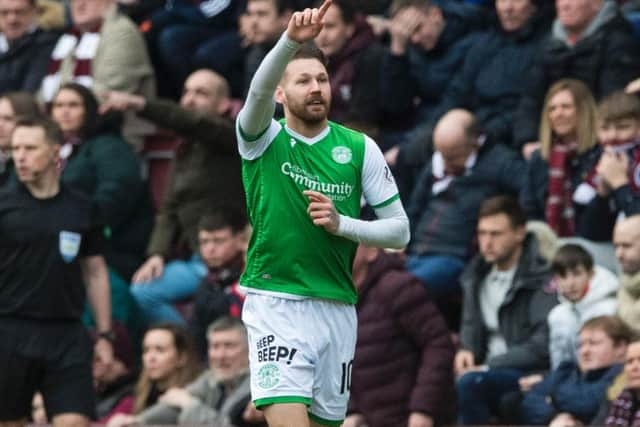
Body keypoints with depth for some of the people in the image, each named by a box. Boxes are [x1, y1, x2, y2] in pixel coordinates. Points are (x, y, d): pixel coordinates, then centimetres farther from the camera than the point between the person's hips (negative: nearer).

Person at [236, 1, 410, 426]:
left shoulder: (361, 149, 6)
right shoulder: (263, 139, -1)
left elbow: (400, 230, 7)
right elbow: (259, 90, -24)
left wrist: (342, 224, -12)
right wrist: (291, 40, -42)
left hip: (337, 308, 4)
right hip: (276, 305, -4)